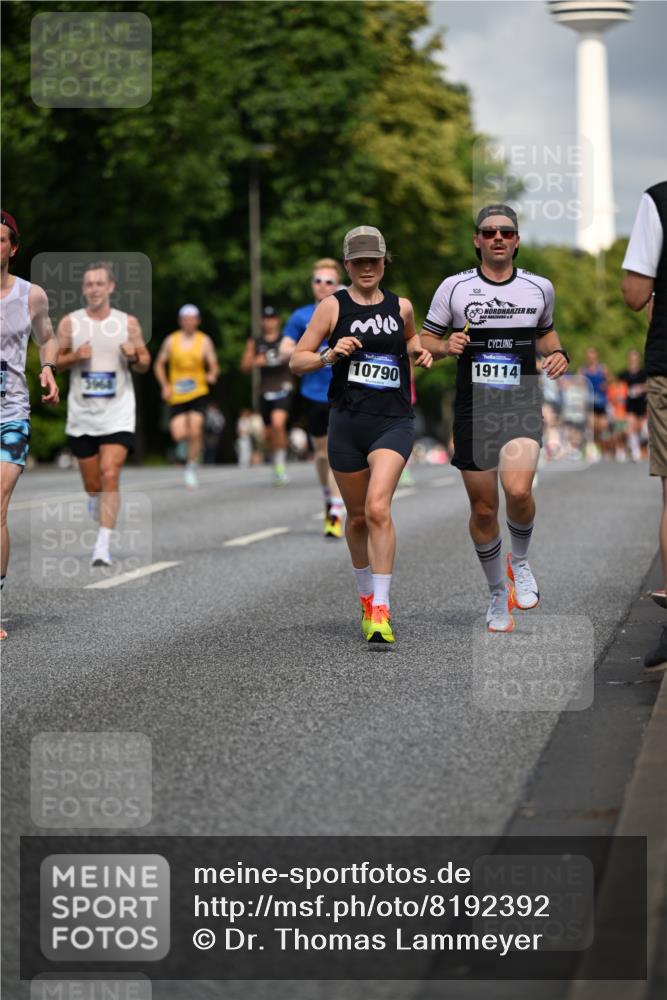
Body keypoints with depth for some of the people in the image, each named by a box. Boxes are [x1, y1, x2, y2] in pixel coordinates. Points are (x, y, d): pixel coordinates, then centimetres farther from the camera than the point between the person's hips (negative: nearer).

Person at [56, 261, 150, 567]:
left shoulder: (128, 323, 2)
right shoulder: (70, 323, 3)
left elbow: (144, 364, 10)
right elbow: (53, 363, 6)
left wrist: (134, 357, -13)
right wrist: (75, 357, -13)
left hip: (117, 415, -2)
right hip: (82, 415, 2)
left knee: (110, 476, -16)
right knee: (92, 485, 9)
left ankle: (103, 547, -18)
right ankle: (99, 518, 42)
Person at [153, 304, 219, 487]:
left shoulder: (204, 341, 3)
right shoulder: (171, 340, 4)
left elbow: (213, 365, 1)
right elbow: (159, 364, 12)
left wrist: (212, 375, -22)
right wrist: (165, 385, -2)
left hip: (198, 393, -1)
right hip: (176, 395, 1)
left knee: (195, 431, -15)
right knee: (178, 435, -11)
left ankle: (192, 467, 1)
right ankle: (186, 438, 27)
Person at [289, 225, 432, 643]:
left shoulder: (401, 307, 9)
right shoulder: (333, 306, 2)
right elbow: (297, 361, 3)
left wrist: (420, 351, 11)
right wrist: (330, 355, -15)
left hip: (394, 421, -1)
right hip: (347, 422, 1)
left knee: (378, 508, -18)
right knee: (357, 515, 12)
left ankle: (381, 611, -18)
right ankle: (367, 597, 34)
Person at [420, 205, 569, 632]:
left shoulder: (540, 287, 7)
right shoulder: (454, 288, 1)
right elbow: (425, 339, 8)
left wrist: (558, 353, 4)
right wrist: (446, 347, -13)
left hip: (522, 404, 0)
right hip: (473, 407, 1)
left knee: (518, 491, -24)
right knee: (483, 509, 5)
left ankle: (520, 561, 6)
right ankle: (499, 595, 25)